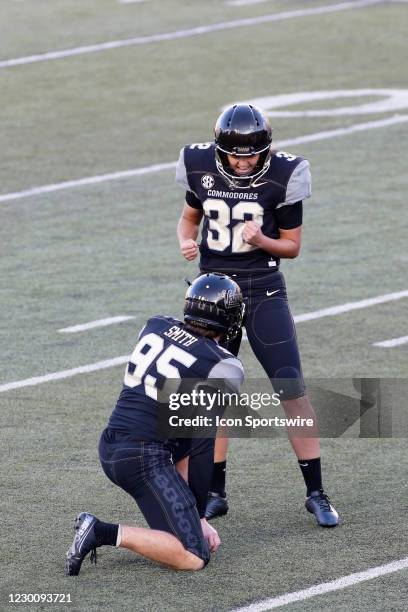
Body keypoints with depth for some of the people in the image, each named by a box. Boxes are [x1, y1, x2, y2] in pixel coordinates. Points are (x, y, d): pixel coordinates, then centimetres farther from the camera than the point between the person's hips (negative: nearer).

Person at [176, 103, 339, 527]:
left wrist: (260, 240, -22)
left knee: (292, 389, -9)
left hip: (263, 290, -2)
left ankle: (315, 493, -1)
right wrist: (186, 241, -8)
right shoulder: (202, 167, -5)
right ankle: (215, 493, 18)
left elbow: (292, 245, -2)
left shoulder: (282, 176, -12)